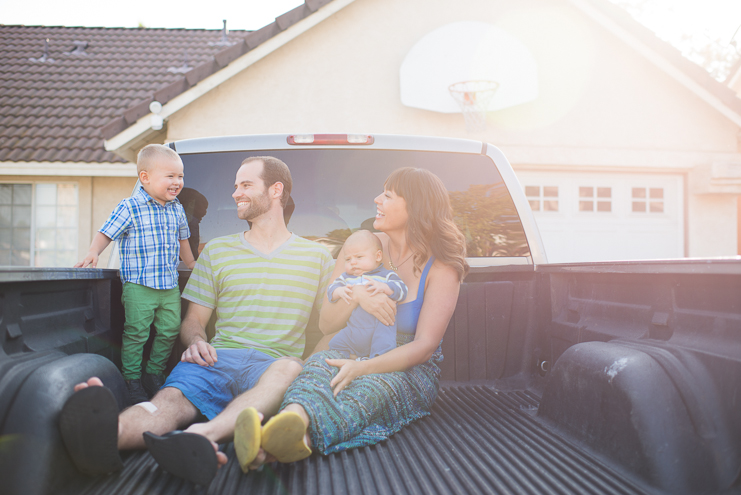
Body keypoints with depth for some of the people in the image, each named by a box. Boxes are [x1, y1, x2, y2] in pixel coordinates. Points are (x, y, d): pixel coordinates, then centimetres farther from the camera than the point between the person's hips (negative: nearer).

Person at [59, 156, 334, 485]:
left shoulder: (317, 257, 15)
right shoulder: (216, 251, 18)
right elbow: (193, 321, 20)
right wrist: (196, 342, -4)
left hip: (275, 363, -1)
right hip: (217, 358, 2)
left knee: (291, 369, -39)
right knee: (172, 397, -33)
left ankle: (203, 435, -63)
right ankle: (107, 437, -65)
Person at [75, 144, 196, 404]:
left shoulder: (177, 209, 9)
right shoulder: (129, 208, -7)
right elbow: (106, 232, -5)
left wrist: (191, 263, 31)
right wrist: (93, 252, -21)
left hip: (170, 285, 6)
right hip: (138, 286, -5)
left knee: (169, 331, 8)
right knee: (136, 333, -3)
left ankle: (154, 374, 26)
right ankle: (132, 380, 12)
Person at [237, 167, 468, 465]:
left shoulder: (441, 269, -4)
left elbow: (424, 346, -13)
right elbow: (326, 324, 7)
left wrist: (363, 367, -28)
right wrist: (356, 296, -16)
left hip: (408, 371, -3)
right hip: (353, 356, 3)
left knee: (372, 387, -38)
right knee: (320, 362, -33)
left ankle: (296, 433, -68)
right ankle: (294, 422, -67)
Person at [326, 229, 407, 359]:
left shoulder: (386, 275, 6)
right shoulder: (346, 277, 19)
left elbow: (401, 290, -6)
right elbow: (331, 289, 10)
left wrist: (383, 287, -24)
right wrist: (340, 291, -14)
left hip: (380, 328, -5)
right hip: (352, 332, 5)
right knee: (335, 344, 0)